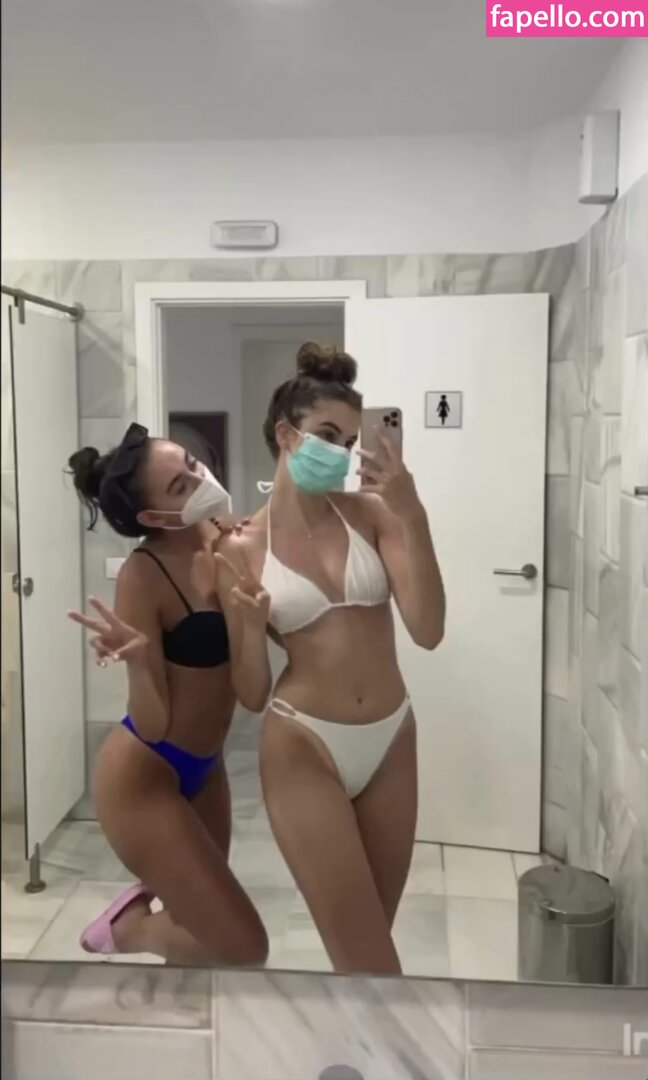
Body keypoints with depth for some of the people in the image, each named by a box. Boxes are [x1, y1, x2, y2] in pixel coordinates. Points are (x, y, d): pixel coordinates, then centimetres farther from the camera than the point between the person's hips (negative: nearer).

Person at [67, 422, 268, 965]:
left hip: (203, 766, 7)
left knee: (200, 928, 23)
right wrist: (136, 659, -42)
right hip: (144, 777, -7)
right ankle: (128, 926, 22)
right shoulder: (144, 577, -25)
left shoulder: (227, 537, -8)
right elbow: (153, 724, -23)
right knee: (243, 947, 0)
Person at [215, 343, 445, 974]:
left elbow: (428, 631, -13)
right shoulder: (240, 549, -6)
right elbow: (253, 694, -4)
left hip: (391, 740, 3)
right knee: (367, 955, 2)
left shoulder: (371, 513, -2)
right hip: (302, 748, -3)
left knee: (365, 941, 20)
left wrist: (412, 516, -21)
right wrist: (247, 622, -23)